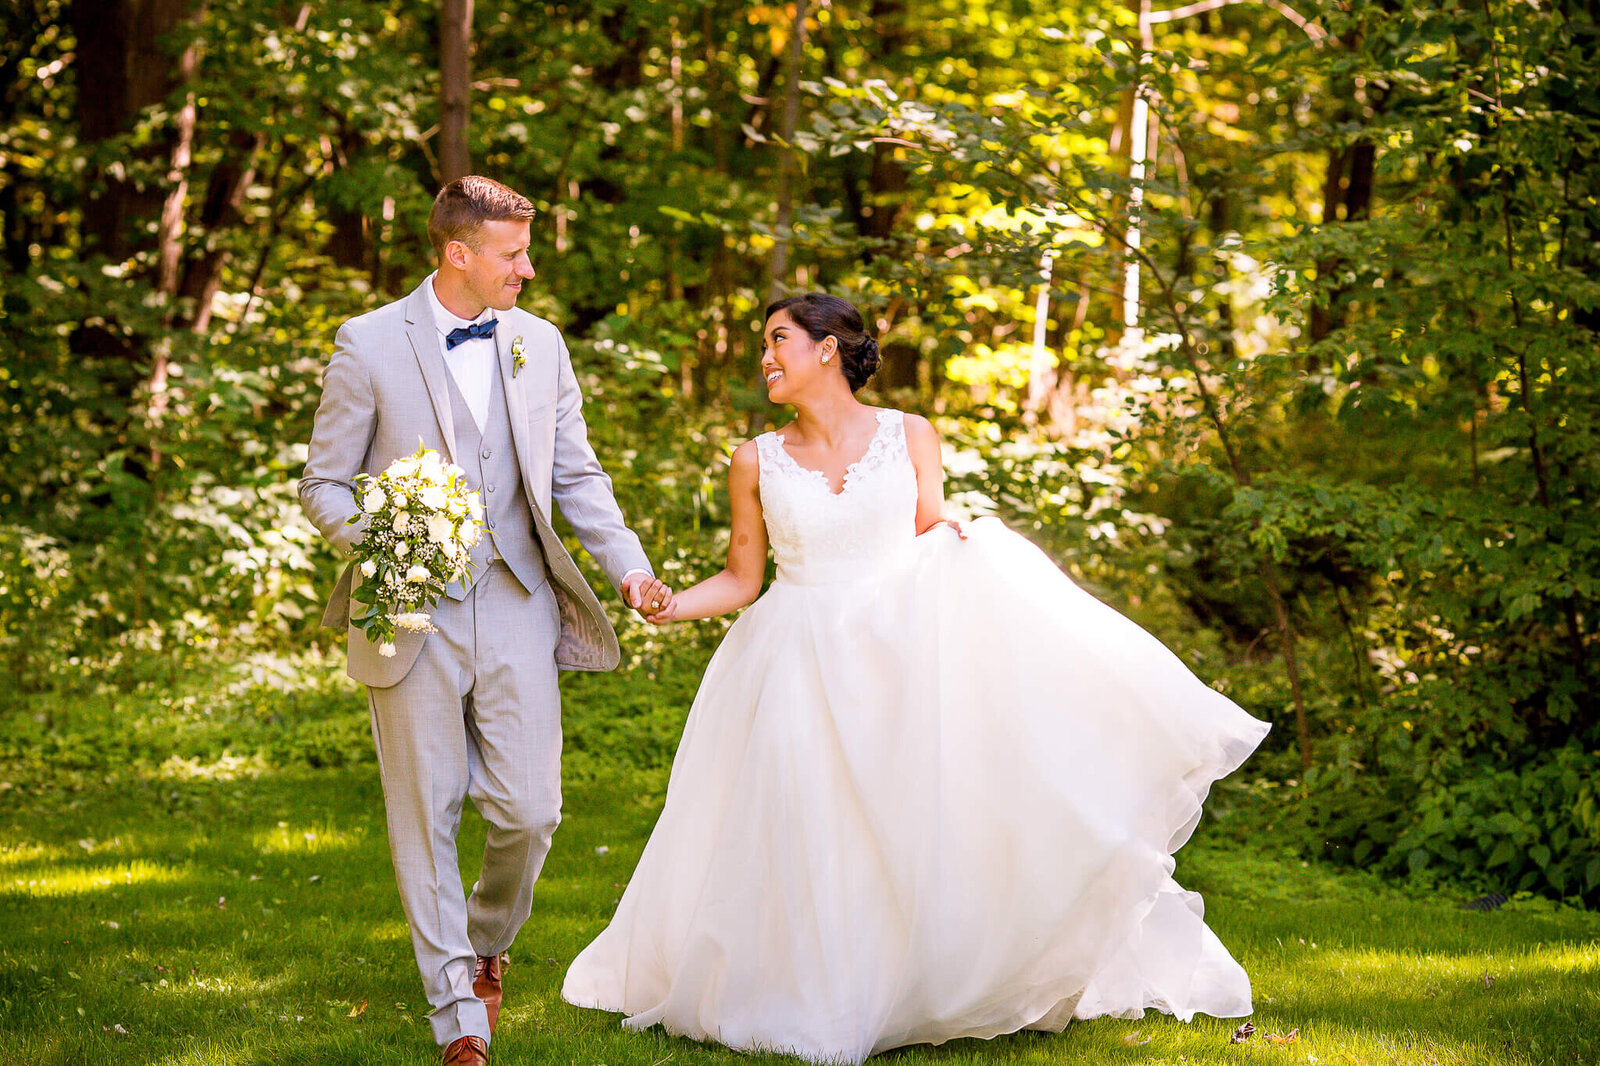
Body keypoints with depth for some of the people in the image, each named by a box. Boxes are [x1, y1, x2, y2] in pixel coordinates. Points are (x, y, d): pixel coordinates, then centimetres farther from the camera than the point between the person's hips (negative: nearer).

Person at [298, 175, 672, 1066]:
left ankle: (486, 942, 30)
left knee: (530, 812, 0)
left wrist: (630, 566, -1)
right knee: (426, 817, 2)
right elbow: (325, 486, 0)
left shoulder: (540, 344, 9)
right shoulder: (371, 346, -3)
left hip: (516, 603, 3)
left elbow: (578, 475, 13)